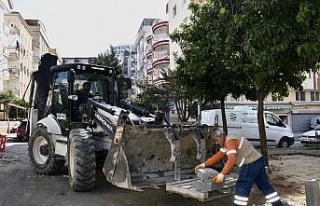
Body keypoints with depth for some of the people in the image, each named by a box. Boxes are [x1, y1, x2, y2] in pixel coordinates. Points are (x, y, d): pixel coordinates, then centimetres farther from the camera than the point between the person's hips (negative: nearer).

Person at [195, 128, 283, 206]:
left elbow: (231, 160, -30)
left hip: (251, 163, -11)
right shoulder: (226, 142, 15)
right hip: (258, 161, 11)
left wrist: (221, 175, -34)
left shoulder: (230, 141, -18)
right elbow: (217, 156, 15)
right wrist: (203, 164, 10)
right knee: (264, 185, 18)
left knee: (242, 187, -6)